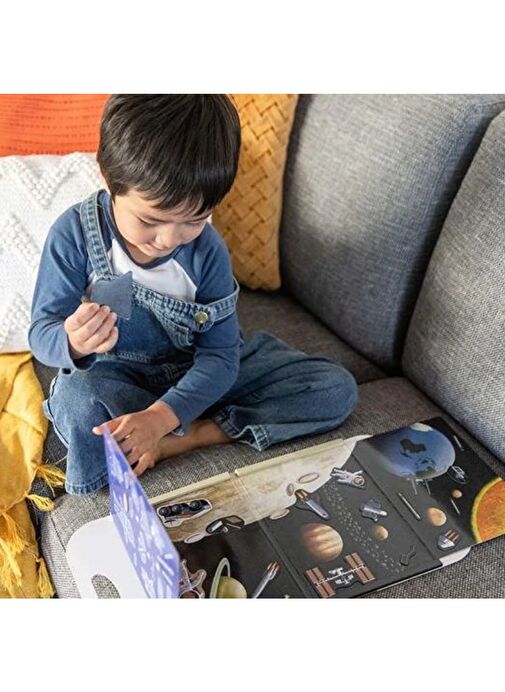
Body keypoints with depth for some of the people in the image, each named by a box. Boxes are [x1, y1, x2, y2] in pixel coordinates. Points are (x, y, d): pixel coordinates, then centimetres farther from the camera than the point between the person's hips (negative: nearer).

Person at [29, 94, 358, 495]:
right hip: (114, 380, -2)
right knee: (75, 400, -39)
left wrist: (162, 415, -34)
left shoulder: (207, 249, -15)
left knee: (338, 389, -11)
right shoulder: (74, 235, -19)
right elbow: (41, 333, -16)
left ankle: (175, 441, -18)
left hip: (196, 377, 2)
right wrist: (73, 343, -43)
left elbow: (220, 356, -16)